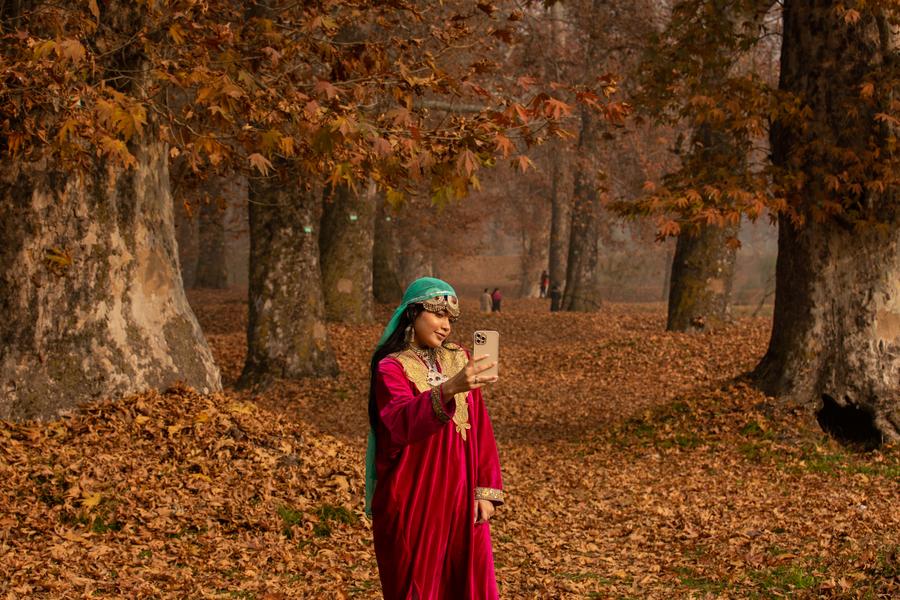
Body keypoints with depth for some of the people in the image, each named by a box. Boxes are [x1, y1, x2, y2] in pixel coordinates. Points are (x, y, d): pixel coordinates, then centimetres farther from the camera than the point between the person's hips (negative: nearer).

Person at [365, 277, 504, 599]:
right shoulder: (391, 369, -9)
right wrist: (449, 390, -44)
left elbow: (480, 428, 8)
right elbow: (401, 424, -29)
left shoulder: (460, 361, 8)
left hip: (461, 498, 5)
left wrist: (486, 490, -1)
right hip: (413, 502, -5)